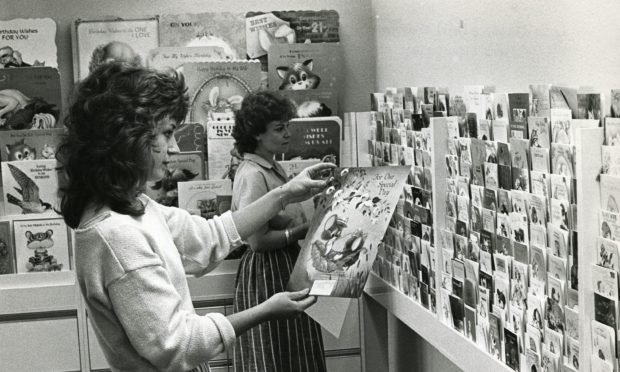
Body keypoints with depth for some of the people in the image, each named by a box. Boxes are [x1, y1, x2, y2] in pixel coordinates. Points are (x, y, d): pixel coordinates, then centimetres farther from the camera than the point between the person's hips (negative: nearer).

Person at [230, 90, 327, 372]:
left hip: (286, 268, 9)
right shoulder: (253, 175, -19)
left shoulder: (273, 168, 11)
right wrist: (303, 231, -16)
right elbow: (258, 241, -22)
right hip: (267, 274, -9)